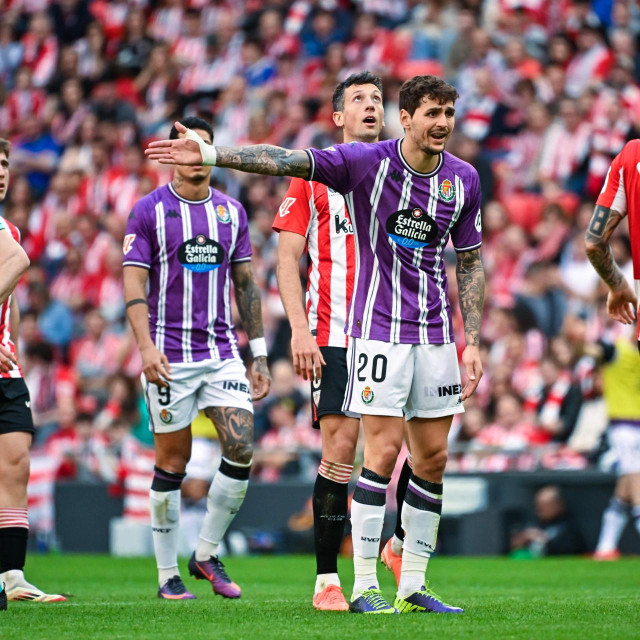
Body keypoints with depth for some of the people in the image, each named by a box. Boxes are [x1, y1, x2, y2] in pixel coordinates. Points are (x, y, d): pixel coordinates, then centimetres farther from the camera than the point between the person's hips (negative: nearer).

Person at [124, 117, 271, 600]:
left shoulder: (232, 211, 10)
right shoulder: (150, 211, -2)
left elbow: (245, 284, 15)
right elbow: (134, 283, -6)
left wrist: (259, 353, 12)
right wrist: (145, 346, -19)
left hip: (222, 351, 4)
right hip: (169, 356, -3)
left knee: (241, 448, -10)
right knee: (173, 461, 1)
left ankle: (207, 555, 7)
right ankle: (168, 573, 12)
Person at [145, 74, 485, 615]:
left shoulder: (464, 179, 4)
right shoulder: (365, 162, -9)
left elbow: (469, 263, 12)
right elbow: (286, 161, -15)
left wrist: (472, 342, 8)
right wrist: (211, 154, -26)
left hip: (435, 335, 5)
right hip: (379, 330, -5)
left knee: (433, 458, 4)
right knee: (384, 452, -10)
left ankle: (413, 587, 12)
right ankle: (364, 587, -4)